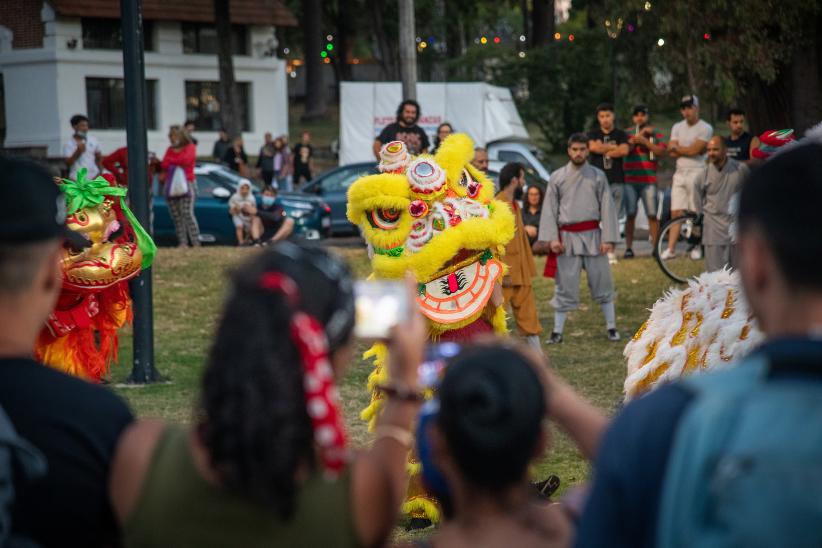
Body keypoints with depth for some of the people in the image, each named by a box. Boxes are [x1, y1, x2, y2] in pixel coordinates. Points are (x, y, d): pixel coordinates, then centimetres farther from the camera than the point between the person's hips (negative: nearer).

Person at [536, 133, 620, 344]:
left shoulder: (598, 176, 3)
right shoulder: (557, 177, 3)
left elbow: (607, 208, 1)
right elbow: (550, 209, 2)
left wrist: (608, 238, -6)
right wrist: (551, 238, -7)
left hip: (593, 235, 0)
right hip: (567, 238, 0)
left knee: (602, 283, 6)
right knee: (565, 286, 3)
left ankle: (611, 327, 17)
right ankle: (558, 332, 11)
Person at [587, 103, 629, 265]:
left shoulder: (621, 134, 11)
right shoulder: (593, 134, 11)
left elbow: (624, 150, -7)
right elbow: (593, 147, -10)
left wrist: (603, 149, -5)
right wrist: (613, 147, -3)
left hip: (616, 181, 1)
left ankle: (611, 251, 2)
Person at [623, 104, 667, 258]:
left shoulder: (656, 134, 10)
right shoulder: (627, 133, 11)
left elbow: (661, 152, -3)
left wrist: (645, 141, -13)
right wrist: (641, 133, -9)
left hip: (649, 181, 0)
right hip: (630, 180, 0)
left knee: (652, 215, -2)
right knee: (630, 215, -2)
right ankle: (628, 248, 0)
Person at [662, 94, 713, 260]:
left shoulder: (705, 128, -6)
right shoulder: (677, 127, 12)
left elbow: (694, 150, -14)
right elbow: (671, 153, 4)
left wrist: (677, 148, 0)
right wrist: (688, 150, -10)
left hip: (697, 172, -5)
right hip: (680, 172, 5)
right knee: (676, 212, 0)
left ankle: (697, 247, 11)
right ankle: (670, 249, -2)